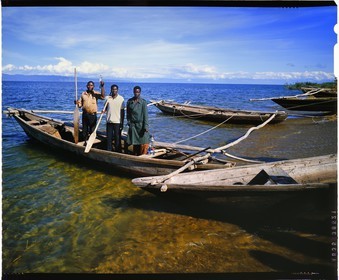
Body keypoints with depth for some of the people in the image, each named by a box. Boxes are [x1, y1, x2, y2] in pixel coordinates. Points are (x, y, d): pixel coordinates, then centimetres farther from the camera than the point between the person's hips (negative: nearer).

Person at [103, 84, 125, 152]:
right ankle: (109, 151, 18)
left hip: (117, 121, -3)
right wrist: (104, 110, -8)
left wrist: (122, 123, -4)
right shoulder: (108, 98, 5)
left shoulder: (121, 98, -3)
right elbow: (106, 108, 16)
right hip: (109, 121, 3)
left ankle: (118, 152, 11)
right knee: (109, 137, 8)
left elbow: (122, 111, -2)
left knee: (117, 138, 3)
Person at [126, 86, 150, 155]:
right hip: (133, 125, 2)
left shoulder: (143, 102, -4)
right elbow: (128, 113, 12)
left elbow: (145, 114, -7)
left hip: (141, 124, -2)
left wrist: (146, 126, -13)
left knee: (144, 143, -6)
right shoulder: (129, 101, 6)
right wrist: (128, 122, 4)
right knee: (135, 143, 8)